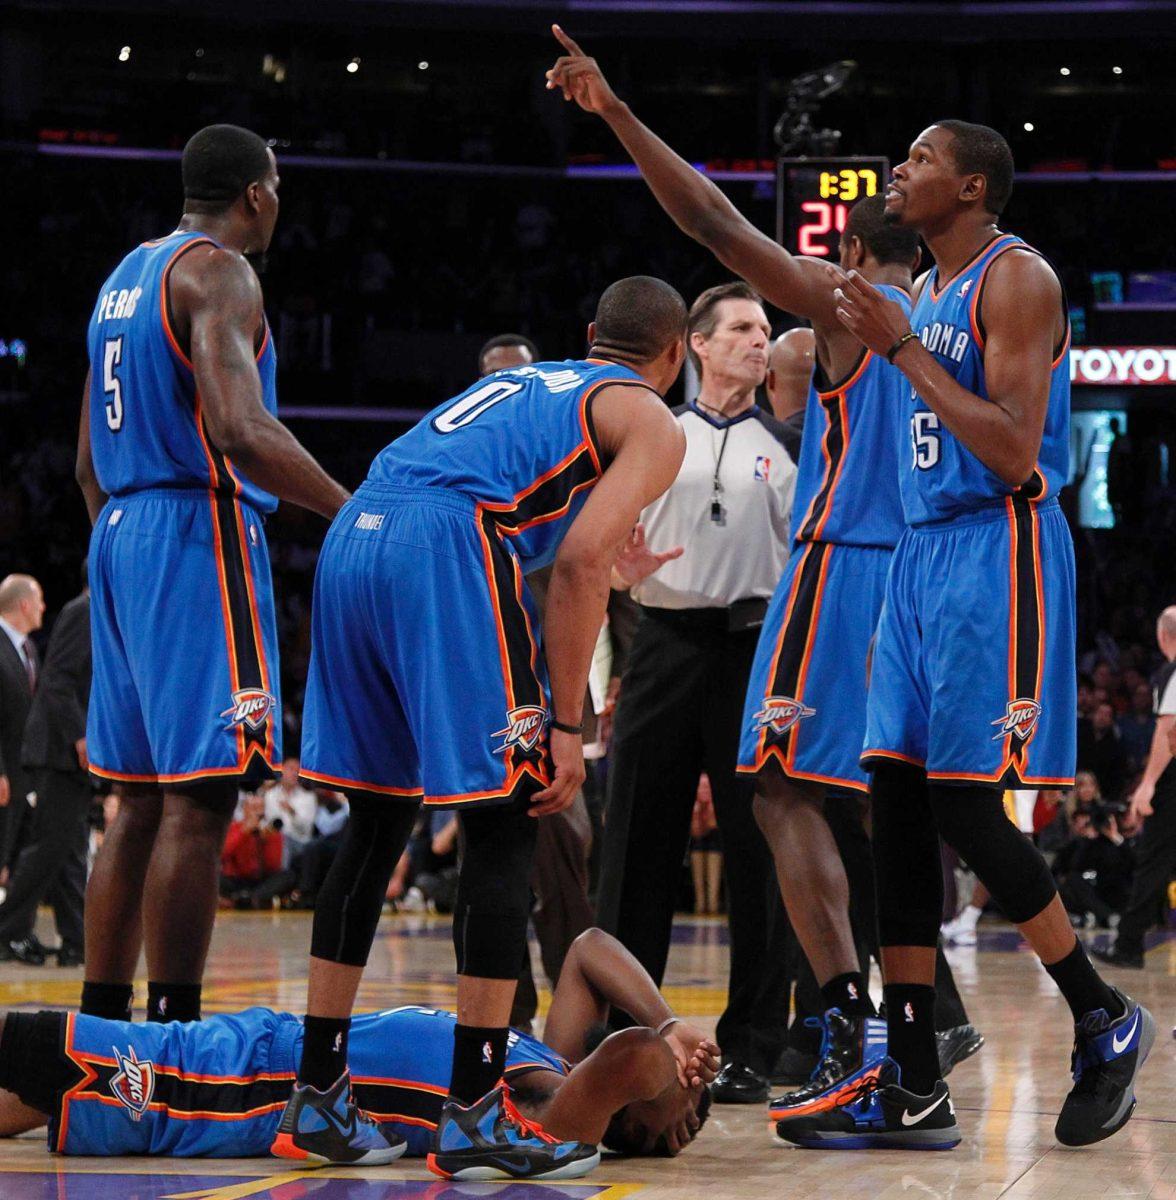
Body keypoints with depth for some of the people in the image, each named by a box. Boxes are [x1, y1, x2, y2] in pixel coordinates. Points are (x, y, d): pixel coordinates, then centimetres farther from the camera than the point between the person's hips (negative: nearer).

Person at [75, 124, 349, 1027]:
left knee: (142, 801, 12)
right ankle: (174, 1032, -11)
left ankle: (99, 1026, 13)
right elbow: (240, 430, -24)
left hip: (121, 534, 9)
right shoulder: (218, 274, -9)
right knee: (201, 799, -9)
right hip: (201, 533, -9)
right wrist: (360, 514, -20)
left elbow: (91, 462, 23)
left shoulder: (127, 275, 20)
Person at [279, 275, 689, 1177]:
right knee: (505, 828, 0)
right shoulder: (652, 424, 12)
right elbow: (581, 560, -4)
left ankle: (317, 1101, 17)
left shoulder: (526, 383, 34)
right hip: (447, 545, -7)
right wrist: (565, 724, -4)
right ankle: (473, 1114, -4)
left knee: (376, 825, 15)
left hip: (351, 539, 7)